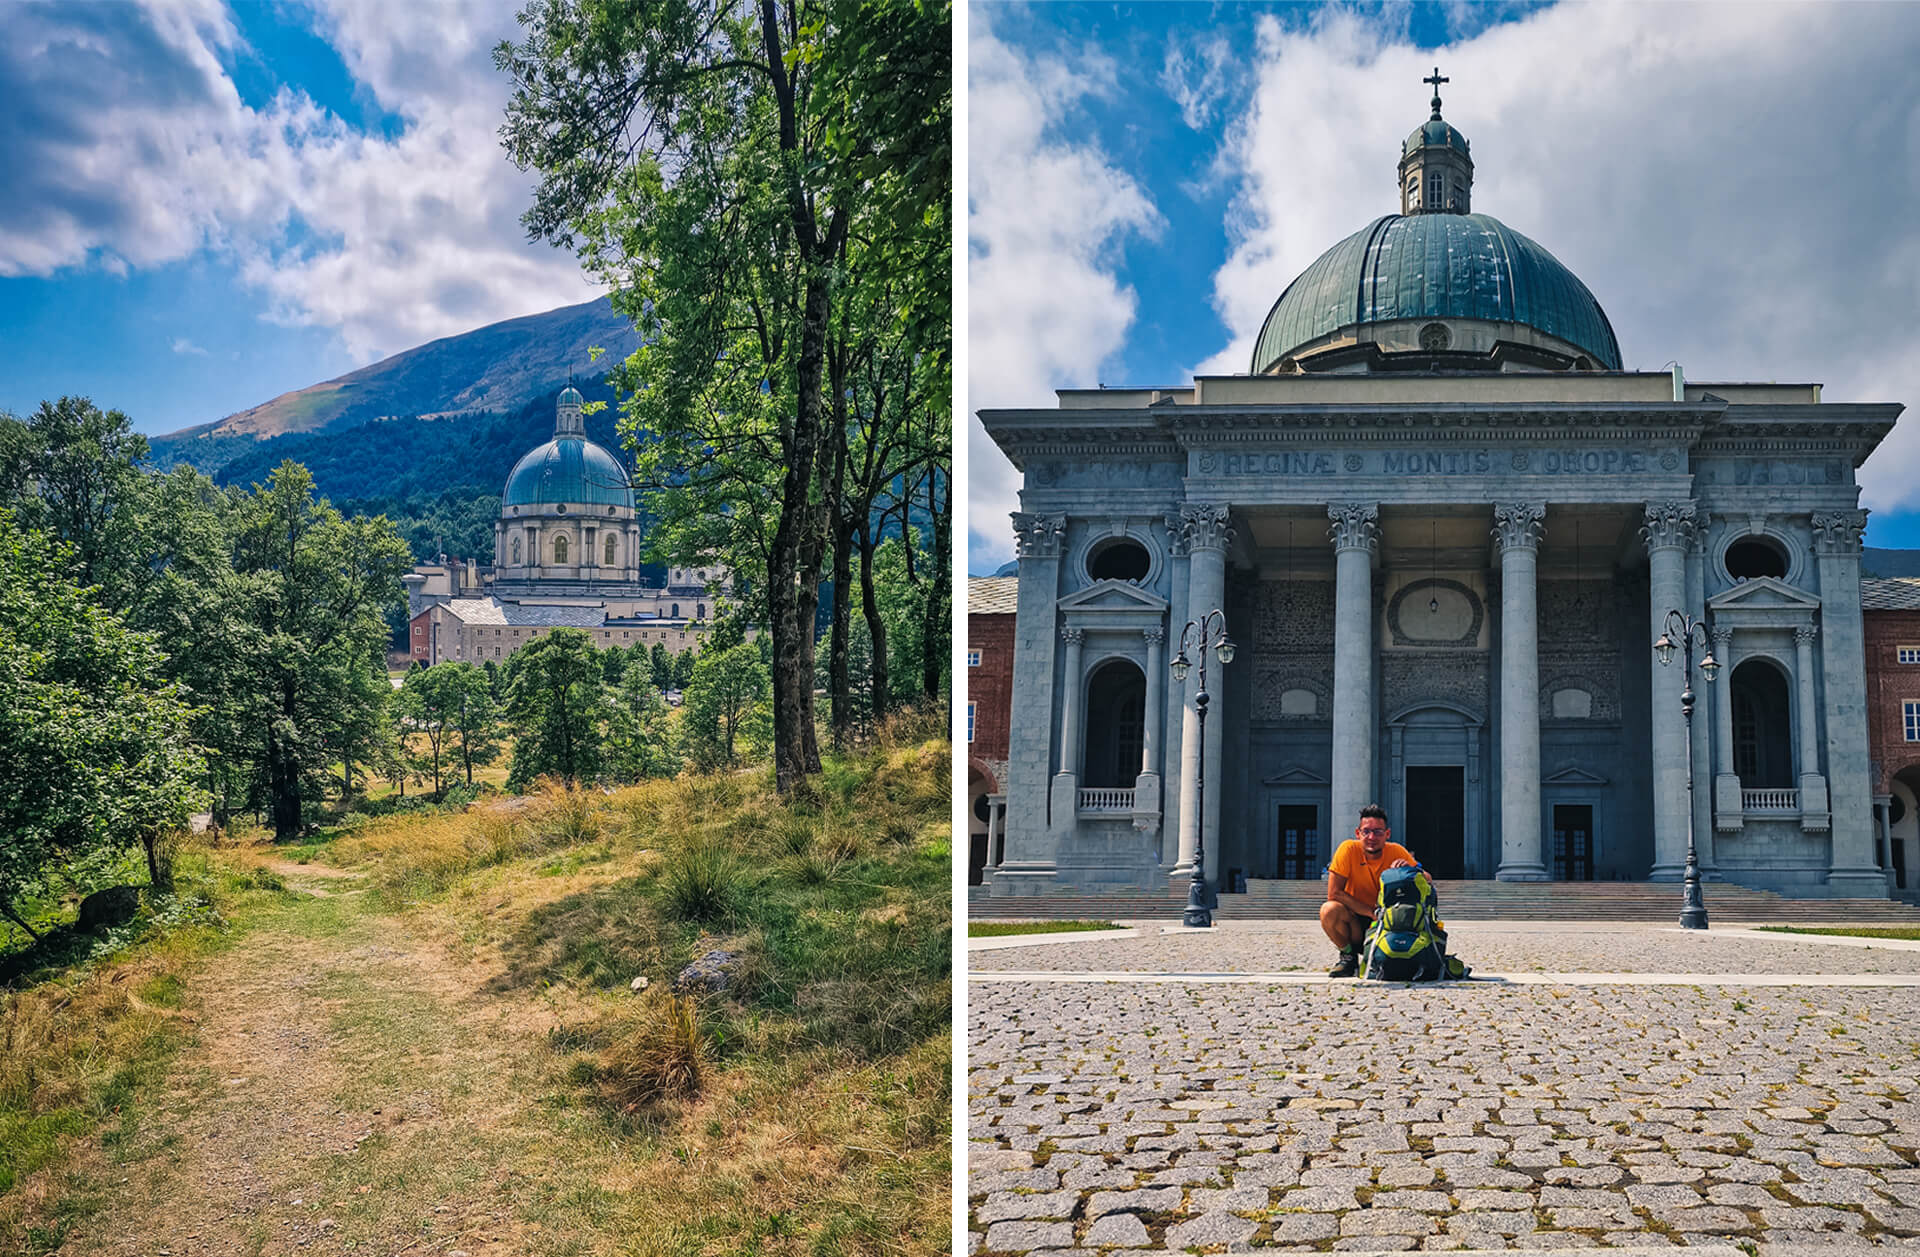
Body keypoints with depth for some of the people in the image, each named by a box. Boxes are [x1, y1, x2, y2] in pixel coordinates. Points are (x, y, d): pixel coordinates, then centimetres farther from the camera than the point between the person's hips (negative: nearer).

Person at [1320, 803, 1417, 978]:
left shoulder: (1397, 852, -8)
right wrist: (1371, 912, -23)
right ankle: (1348, 956, -2)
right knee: (1329, 910, -32)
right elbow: (1334, 893, -18)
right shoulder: (1349, 849, -14)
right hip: (1356, 922, -2)